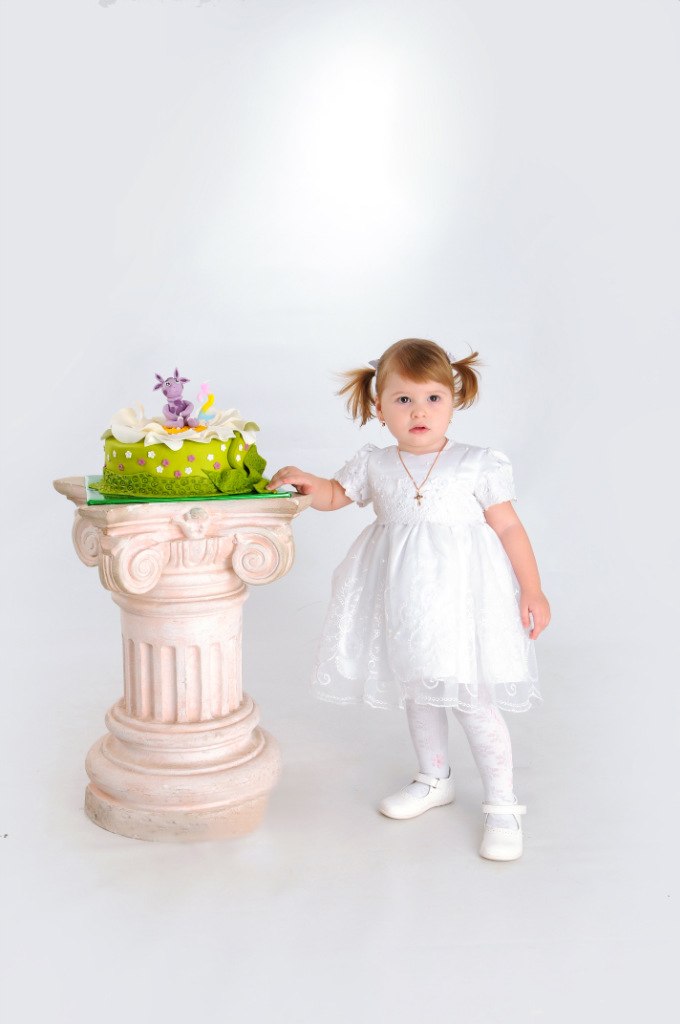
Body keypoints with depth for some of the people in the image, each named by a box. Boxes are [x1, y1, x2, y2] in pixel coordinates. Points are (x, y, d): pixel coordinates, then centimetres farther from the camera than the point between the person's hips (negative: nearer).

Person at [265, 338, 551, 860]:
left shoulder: (478, 464, -8)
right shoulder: (375, 465, 1)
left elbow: (508, 527, -4)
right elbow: (335, 495, 13)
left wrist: (532, 590, -5)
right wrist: (306, 480, -9)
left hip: (460, 596, -4)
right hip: (402, 598, 5)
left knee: (473, 699, -3)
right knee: (417, 689, 19)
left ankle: (502, 806, 14)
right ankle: (435, 779, 41)